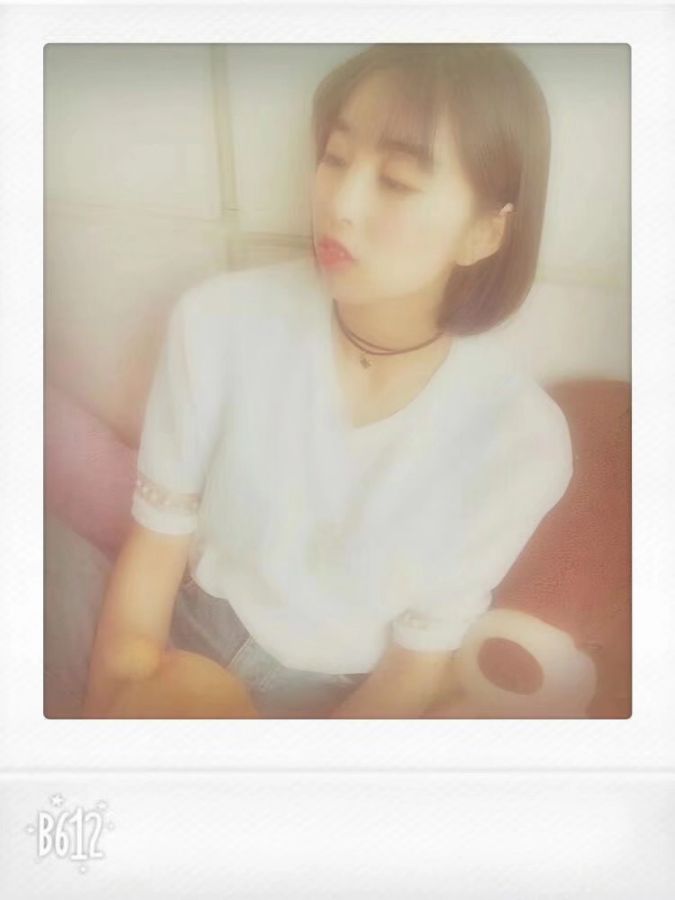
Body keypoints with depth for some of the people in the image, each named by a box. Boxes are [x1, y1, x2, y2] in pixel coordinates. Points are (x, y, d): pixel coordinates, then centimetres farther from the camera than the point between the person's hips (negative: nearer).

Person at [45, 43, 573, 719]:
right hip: (188, 631, 1)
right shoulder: (219, 323, -20)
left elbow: (414, 668, -11)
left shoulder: (520, 442, -22)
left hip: (334, 696, 1)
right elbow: (150, 561, -11)